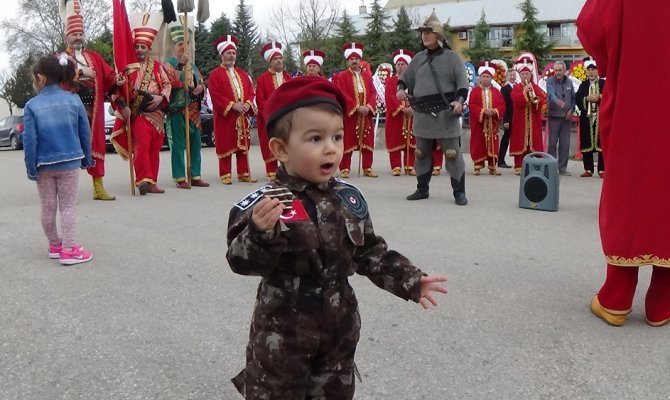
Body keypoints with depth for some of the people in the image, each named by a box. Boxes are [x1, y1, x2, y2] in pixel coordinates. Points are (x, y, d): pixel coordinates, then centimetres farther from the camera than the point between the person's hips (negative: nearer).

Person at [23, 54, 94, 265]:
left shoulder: (32, 105, -6)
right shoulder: (73, 99, -3)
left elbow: (29, 139, -9)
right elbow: (85, 132, 2)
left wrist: (30, 167, -2)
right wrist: (86, 158, 13)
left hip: (44, 165, 0)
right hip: (70, 162, 0)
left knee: (48, 208, 13)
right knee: (68, 206, 5)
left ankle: (55, 245, 26)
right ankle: (68, 250, 1)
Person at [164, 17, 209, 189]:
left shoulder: (192, 65, 21)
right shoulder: (168, 63, 0)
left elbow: (202, 82, 25)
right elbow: (172, 81, -16)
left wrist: (201, 87, 2)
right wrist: (181, 63, -18)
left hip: (194, 110, 7)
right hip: (177, 110, -7)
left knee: (195, 144, 8)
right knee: (178, 145, -6)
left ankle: (195, 176, 15)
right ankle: (180, 178, -1)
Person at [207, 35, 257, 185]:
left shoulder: (242, 73, 18)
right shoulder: (215, 74, -2)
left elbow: (250, 91, 12)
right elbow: (215, 95, -12)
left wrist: (247, 104, -8)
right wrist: (233, 105, -19)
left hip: (243, 116, 6)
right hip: (225, 116, -5)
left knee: (243, 144, 7)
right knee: (226, 145, -3)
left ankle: (244, 173, 14)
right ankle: (225, 175, 3)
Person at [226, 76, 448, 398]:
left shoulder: (350, 199, -2)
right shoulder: (264, 205, -18)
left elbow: (370, 253, 7)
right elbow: (242, 261, -24)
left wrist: (409, 280, 2)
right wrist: (260, 234, -43)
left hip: (339, 327, 5)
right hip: (282, 332, -4)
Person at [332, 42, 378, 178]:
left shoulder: (367, 76, 14)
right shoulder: (341, 76, 0)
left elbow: (373, 93, 7)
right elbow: (343, 95, -10)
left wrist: (368, 107, -11)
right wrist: (357, 107, -18)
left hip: (366, 114, 4)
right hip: (349, 114, -4)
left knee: (367, 141, 5)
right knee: (347, 141, -2)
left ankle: (367, 168, 13)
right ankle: (344, 168, 4)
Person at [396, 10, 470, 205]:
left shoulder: (451, 56, -1)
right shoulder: (419, 58, 13)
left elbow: (463, 82, -5)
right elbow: (406, 76, 19)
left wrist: (460, 100, -21)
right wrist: (401, 88, -2)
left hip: (445, 113, -5)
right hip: (422, 114, 5)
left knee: (452, 154, -3)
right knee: (421, 153, 12)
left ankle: (459, 192, 5)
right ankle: (422, 189, 25)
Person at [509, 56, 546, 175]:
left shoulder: (536, 87, 14)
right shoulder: (516, 87, 6)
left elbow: (543, 98, 0)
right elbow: (515, 99, -12)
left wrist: (537, 100, -19)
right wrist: (525, 91, -21)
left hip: (534, 120, 2)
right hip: (520, 120, -2)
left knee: (534, 141, 1)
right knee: (520, 142, -4)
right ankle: (519, 167, 0)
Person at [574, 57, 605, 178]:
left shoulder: (604, 83, 7)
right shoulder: (583, 85, 13)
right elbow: (577, 99, 1)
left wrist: (600, 97, -16)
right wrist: (587, 98, -14)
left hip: (601, 118, -2)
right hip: (586, 117, 2)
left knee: (601, 143, -3)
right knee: (586, 143, 2)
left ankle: (602, 169, 2)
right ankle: (588, 169, 9)